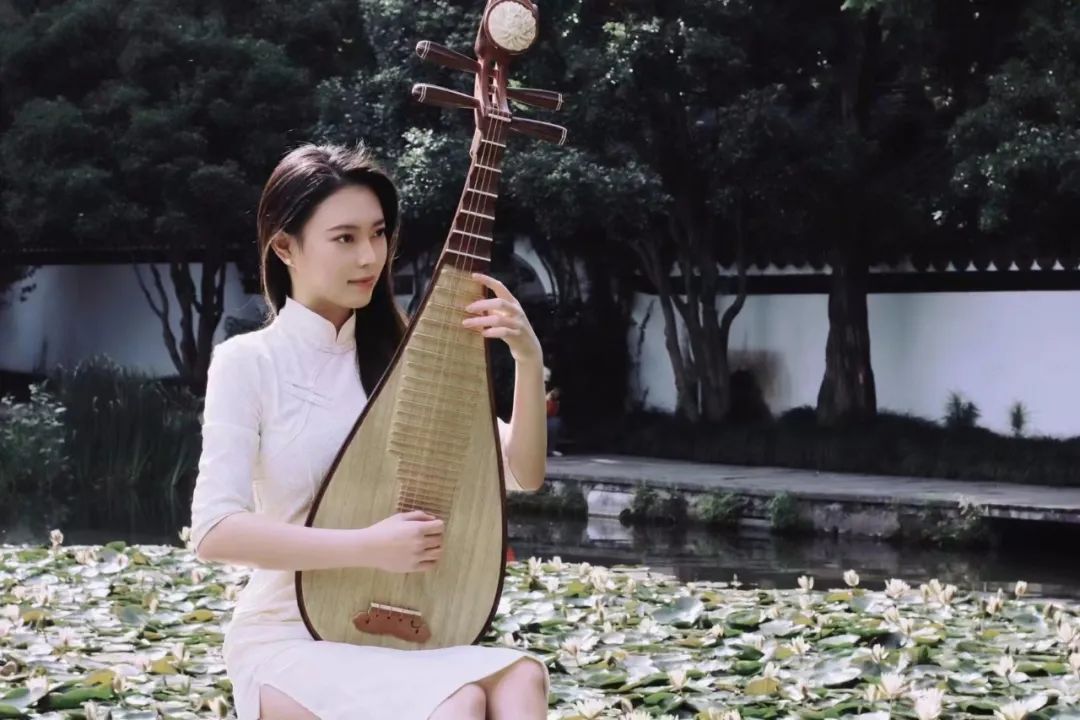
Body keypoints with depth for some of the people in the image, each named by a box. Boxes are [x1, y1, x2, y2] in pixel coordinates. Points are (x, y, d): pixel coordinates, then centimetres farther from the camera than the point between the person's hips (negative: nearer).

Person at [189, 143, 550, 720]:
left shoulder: (397, 356, 8)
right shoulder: (248, 362, -5)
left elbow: (522, 474, 5)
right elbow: (214, 531, -15)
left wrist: (527, 358, -11)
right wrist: (368, 547, -22)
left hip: (394, 635, 5)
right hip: (288, 640, -4)